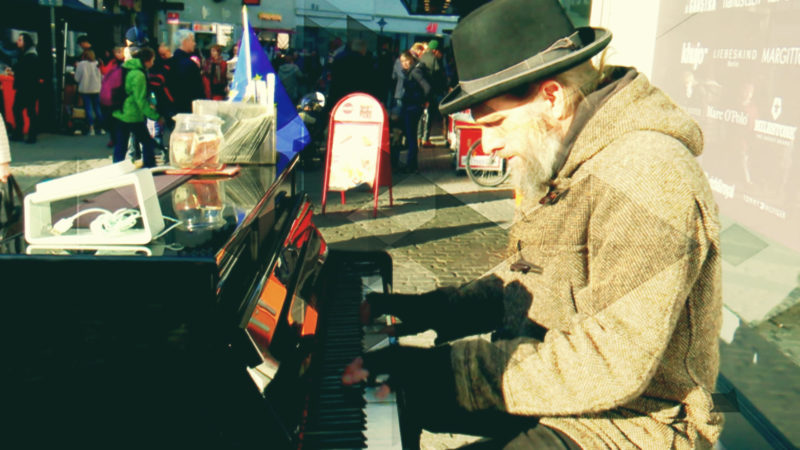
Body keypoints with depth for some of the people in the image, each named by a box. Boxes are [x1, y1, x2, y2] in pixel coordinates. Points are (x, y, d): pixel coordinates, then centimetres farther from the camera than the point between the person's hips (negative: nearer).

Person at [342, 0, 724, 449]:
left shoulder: (646, 176, -26)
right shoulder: (564, 163, 6)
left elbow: (610, 363, -30)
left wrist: (451, 369, -28)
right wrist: (425, 310, 3)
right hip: (556, 378, 9)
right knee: (386, 392, 12)